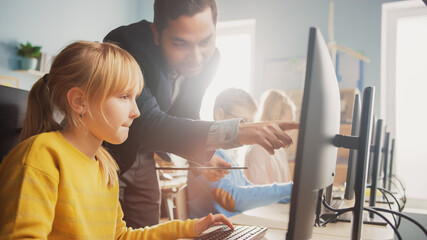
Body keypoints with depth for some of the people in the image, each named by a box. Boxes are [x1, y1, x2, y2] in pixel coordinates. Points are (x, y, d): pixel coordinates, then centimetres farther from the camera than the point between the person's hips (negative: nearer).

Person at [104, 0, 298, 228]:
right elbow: (147, 124, -43)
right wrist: (235, 132, -52)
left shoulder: (209, 57, -12)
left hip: (142, 162, 5)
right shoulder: (124, 45, -32)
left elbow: (185, 116, 2)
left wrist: (201, 155, -18)